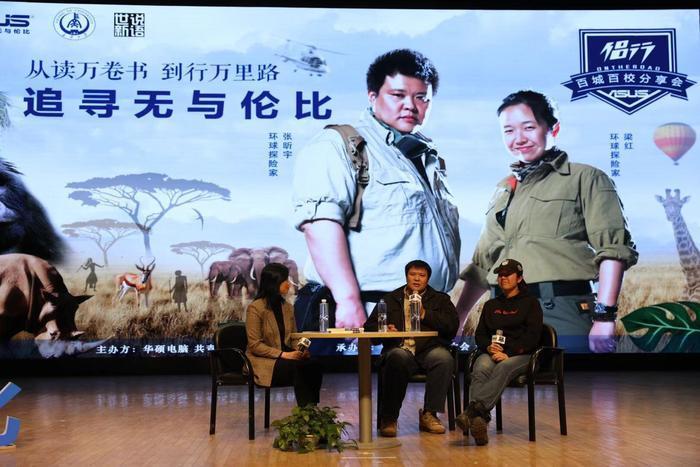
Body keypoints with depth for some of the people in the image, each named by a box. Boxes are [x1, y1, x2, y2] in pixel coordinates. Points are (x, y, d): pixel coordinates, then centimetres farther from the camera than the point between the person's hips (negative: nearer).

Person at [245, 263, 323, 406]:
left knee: (314, 365, -24)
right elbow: (255, 345, -12)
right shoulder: (255, 308, -8)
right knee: (299, 368, -31)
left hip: (286, 357, 6)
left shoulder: (287, 307, 14)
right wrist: (283, 354, -20)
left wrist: (300, 349, -6)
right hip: (263, 361, -6)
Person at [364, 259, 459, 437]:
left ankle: (429, 414, -23)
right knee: (398, 358, -36)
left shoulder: (440, 299, 21)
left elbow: (452, 325, 4)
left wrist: (425, 314, -5)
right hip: (400, 348, 0)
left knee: (444, 359, -33)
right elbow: (370, 325, 17)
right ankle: (388, 418, -27)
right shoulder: (390, 299, 24)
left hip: (429, 349, 1)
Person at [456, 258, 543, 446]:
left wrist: (508, 353, -14)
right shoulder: (491, 305, 27)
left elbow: (532, 336, 0)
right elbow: (479, 335, 20)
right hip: (492, 353, 3)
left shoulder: (530, 303, 13)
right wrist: (489, 347, -5)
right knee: (480, 370, -34)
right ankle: (479, 419, -58)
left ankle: (472, 411, -61)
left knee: (502, 369, -39)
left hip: (520, 355, -3)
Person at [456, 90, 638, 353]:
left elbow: (613, 249, -8)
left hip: (563, 320, -5)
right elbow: (482, 264, 23)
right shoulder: (504, 190, 21)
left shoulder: (585, 179, 3)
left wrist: (604, 317, -18)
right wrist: (455, 321, 18)